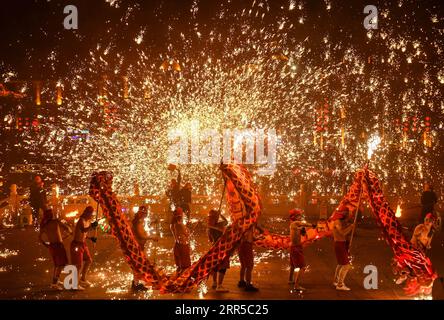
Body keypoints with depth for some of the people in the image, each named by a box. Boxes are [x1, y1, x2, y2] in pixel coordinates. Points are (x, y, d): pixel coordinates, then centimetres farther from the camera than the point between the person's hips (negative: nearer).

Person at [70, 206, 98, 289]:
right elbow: (83, 230, -45)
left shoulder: (87, 221, 6)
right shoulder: (81, 221, -23)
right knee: (79, 265, -5)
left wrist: (90, 238, 9)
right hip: (77, 245, -10)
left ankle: (83, 279, 35)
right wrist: (91, 226, -59)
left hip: (83, 244, 10)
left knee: (88, 261, 19)